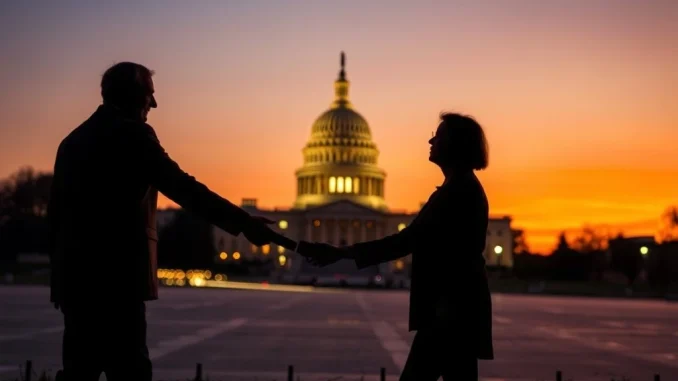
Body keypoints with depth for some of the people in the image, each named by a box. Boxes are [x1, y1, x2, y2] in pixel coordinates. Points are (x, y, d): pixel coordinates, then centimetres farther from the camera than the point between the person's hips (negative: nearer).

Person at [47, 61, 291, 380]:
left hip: (74, 275, 8)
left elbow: (56, 210, 18)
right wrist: (243, 222, -18)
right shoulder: (132, 134, -6)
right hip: (115, 276, -8)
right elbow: (183, 189, -16)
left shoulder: (73, 140, 17)